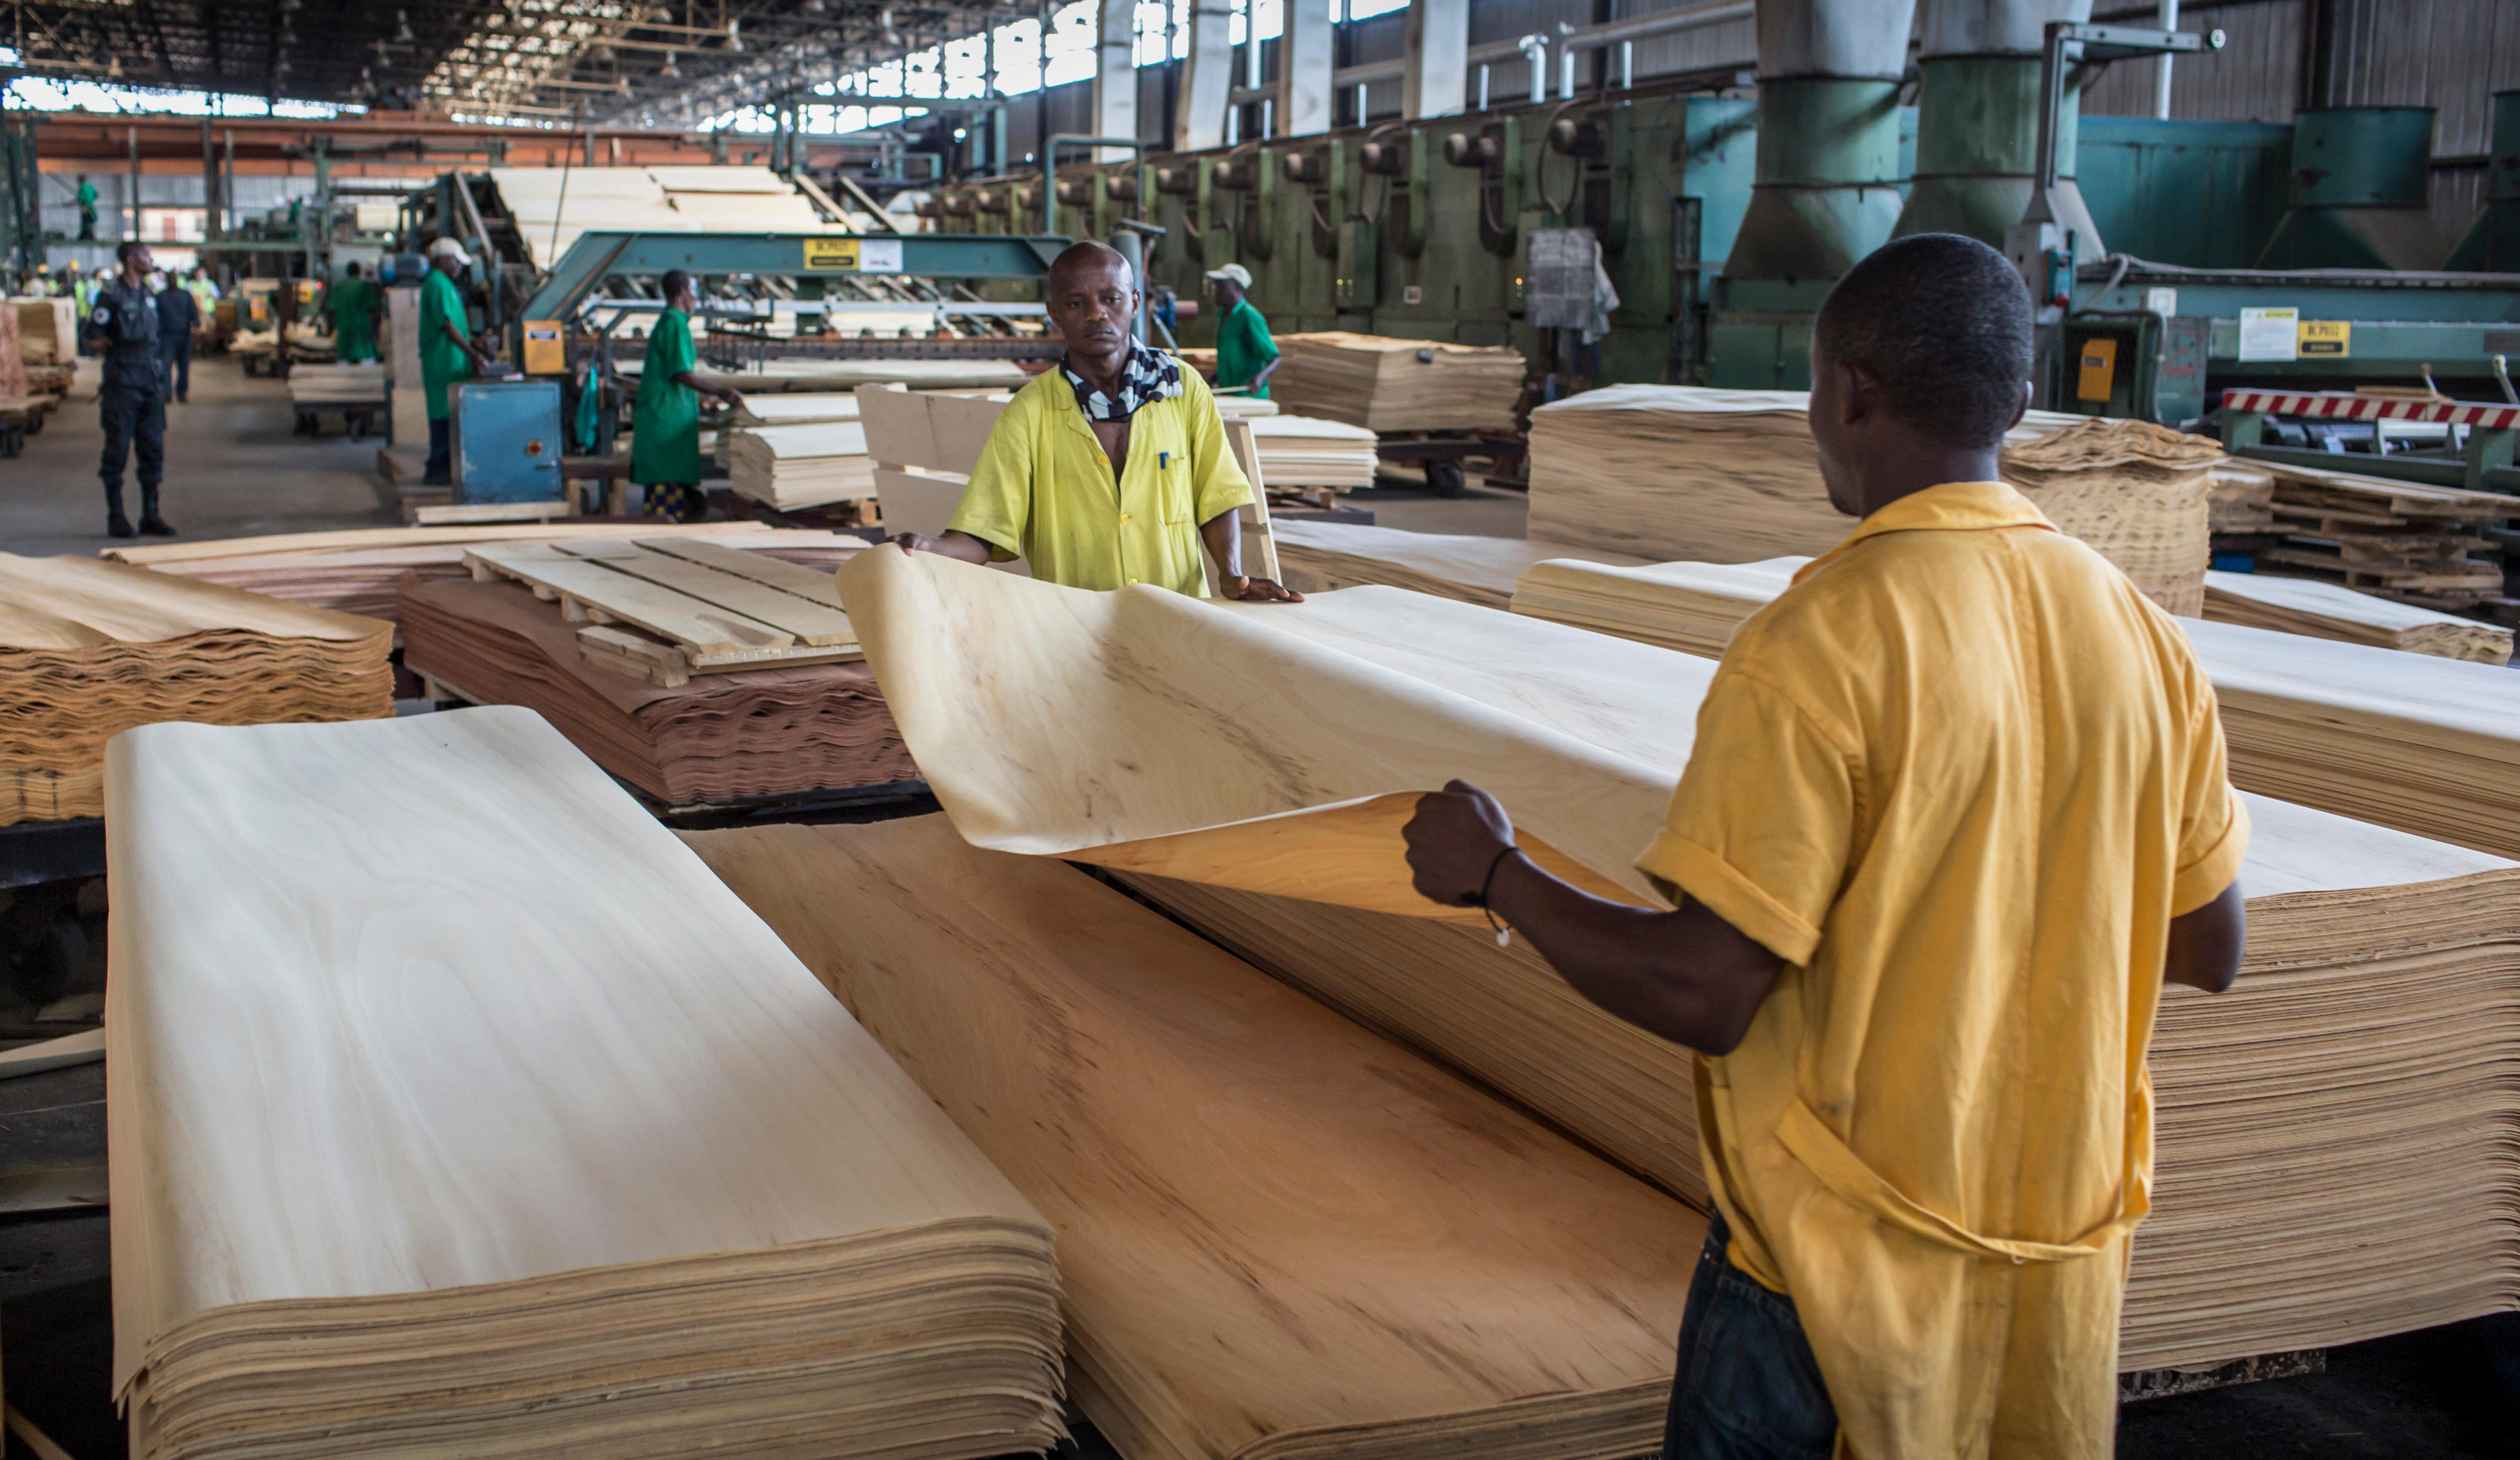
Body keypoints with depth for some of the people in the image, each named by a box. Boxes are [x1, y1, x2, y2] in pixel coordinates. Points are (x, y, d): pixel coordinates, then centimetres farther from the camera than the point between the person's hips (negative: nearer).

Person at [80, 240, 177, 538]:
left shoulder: (147, 293, 13)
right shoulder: (111, 295, -9)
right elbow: (90, 335, -8)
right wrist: (116, 356, 0)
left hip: (151, 379, 7)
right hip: (123, 381, -7)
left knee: (154, 449, 5)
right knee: (118, 449, -1)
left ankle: (150, 516, 11)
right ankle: (116, 518, 5)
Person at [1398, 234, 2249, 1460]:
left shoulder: (1818, 647, -22)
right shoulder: (2142, 636, -3)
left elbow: (1702, 996, -22)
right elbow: (2209, 951, 7)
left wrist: (1492, 873, -8)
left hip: (1851, 1273, -6)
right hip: (2065, 1260, 6)